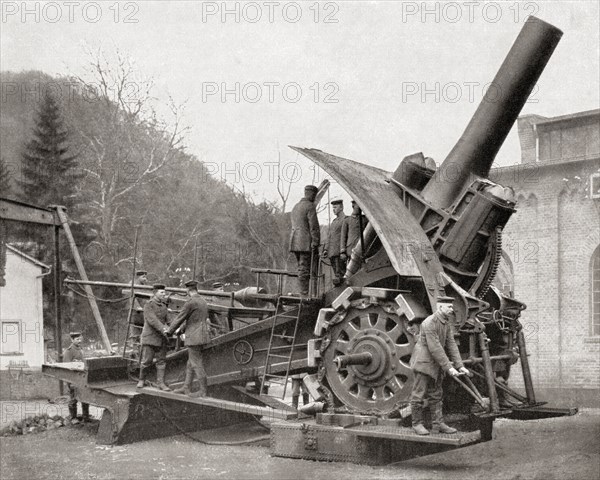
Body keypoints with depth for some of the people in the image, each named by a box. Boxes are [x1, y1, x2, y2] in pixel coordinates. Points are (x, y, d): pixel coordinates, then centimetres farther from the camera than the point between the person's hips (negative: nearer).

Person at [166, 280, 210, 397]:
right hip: (202, 335, 9)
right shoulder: (203, 302, 13)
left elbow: (180, 318, -10)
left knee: (197, 363, -4)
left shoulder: (191, 302, -15)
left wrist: (169, 331, 4)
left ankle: (203, 390, -1)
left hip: (194, 337, -9)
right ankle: (186, 388, 18)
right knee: (190, 364, 14)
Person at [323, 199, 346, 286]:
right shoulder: (334, 221, 22)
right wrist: (326, 249, 15)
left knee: (339, 274, -13)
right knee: (336, 275, 8)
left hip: (339, 252, -8)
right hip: (332, 253, 8)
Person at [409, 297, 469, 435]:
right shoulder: (429, 323, -23)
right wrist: (448, 367, -24)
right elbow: (435, 348, -25)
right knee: (419, 394, 0)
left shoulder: (447, 323, 4)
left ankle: (438, 424, 15)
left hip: (436, 364, 8)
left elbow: (451, 345, 3)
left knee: (436, 395, 11)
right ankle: (417, 424, 10)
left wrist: (459, 366, -5)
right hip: (423, 362, -8)